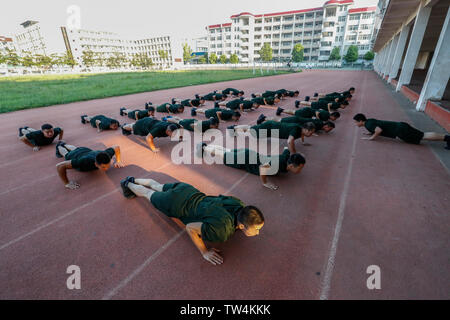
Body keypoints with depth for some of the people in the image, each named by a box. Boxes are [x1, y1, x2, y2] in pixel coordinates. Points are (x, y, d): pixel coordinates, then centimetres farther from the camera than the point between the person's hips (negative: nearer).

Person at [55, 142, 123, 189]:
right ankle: (59, 147, 66)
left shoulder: (107, 155, -44)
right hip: (74, 156, -3)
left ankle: (63, 144, 68)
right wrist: (66, 183, -45)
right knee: (66, 153, 36)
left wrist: (118, 161, -27)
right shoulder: (85, 161, -54)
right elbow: (60, 166, -49)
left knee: (76, 149, 41)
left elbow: (117, 147, -23)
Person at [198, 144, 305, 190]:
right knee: (224, 156, 14)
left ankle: (205, 146, 42)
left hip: (251, 155, 8)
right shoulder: (279, 167, -37)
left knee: (227, 152, 23)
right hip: (246, 161, -7)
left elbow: (286, 148, 11)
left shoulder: (287, 157, -11)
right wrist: (265, 183, -38)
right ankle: (203, 148, 35)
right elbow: (262, 167, -52)